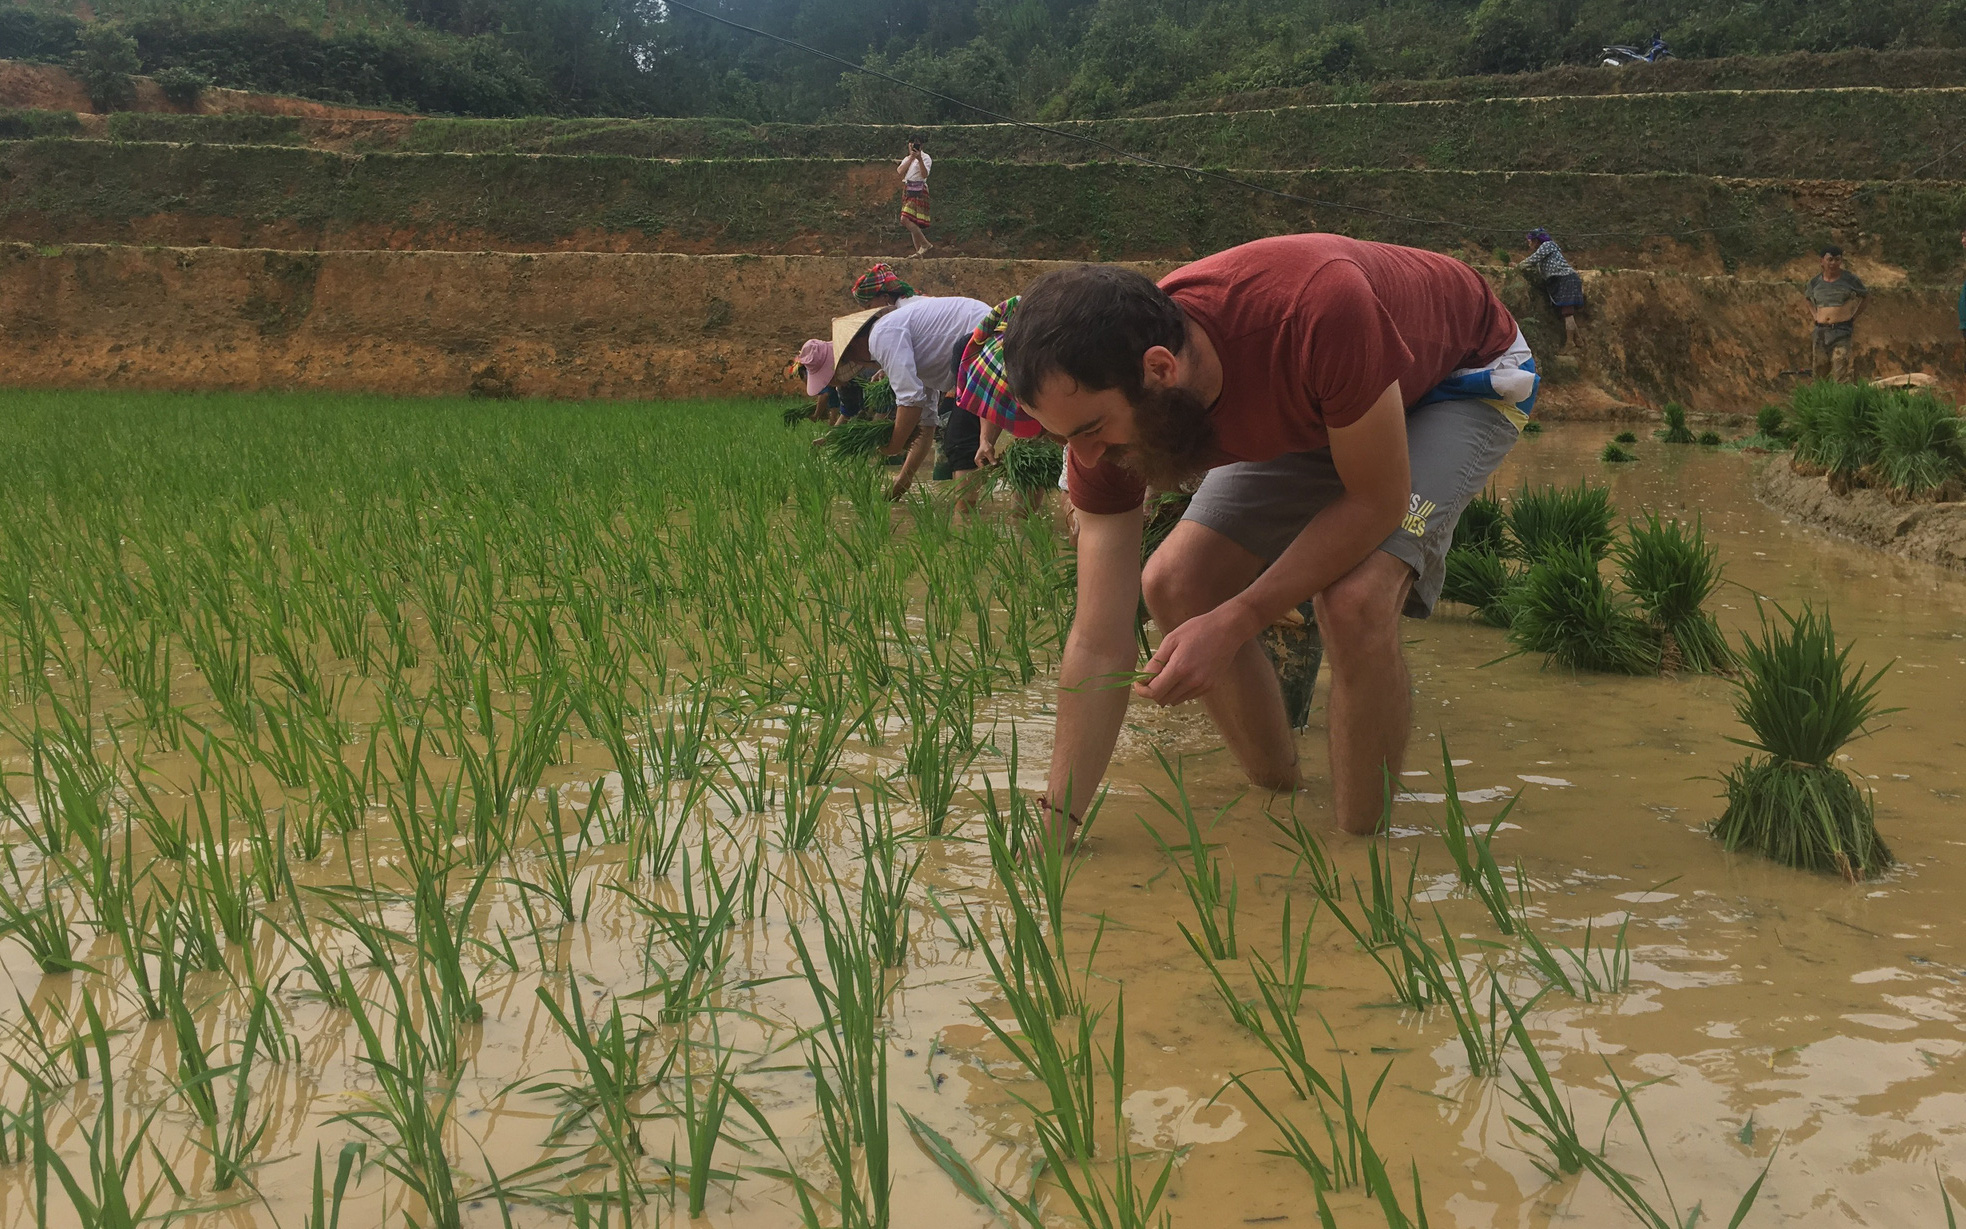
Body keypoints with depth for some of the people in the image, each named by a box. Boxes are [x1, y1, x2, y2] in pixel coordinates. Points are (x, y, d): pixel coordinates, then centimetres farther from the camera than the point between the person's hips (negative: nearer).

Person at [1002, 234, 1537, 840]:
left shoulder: (1316, 309, -45)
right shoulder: (1104, 403, -26)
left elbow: (1378, 502, -29)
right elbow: (1099, 648, -21)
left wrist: (1232, 624, -34)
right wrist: (1053, 836, -23)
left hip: (1464, 374, -5)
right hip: (1313, 405, 5)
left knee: (1355, 600, -29)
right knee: (1173, 585, -9)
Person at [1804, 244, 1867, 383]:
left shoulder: (1850, 279, -1)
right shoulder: (1815, 282, 7)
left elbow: (1866, 296, 14)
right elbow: (1808, 298, 29)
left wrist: (1854, 316, 6)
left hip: (1842, 330, -4)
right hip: (1821, 331, 4)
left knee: (1840, 376, -12)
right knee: (1820, 373, 7)